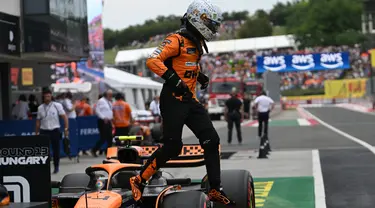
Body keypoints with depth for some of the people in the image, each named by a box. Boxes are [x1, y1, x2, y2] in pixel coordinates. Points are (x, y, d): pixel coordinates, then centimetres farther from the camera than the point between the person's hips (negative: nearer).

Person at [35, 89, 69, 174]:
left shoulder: (57, 105, 0)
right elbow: (38, 121, 13)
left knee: (56, 150, 5)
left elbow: (64, 117, -1)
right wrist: (36, 133, 12)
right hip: (44, 131, 1)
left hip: (55, 130, -1)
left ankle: (56, 167, 21)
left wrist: (66, 129, -8)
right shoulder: (40, 108, 7)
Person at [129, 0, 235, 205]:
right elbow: (152, 60, -25)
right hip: (173, 100, -9)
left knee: (212, 141, 0)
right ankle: (138, 180, 6)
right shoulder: (176, 40, -13)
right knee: (172, 146, -11)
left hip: (190, 100, 9)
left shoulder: (197, 42, 17)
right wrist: (172, 79, -33)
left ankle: (215, 190, 6)